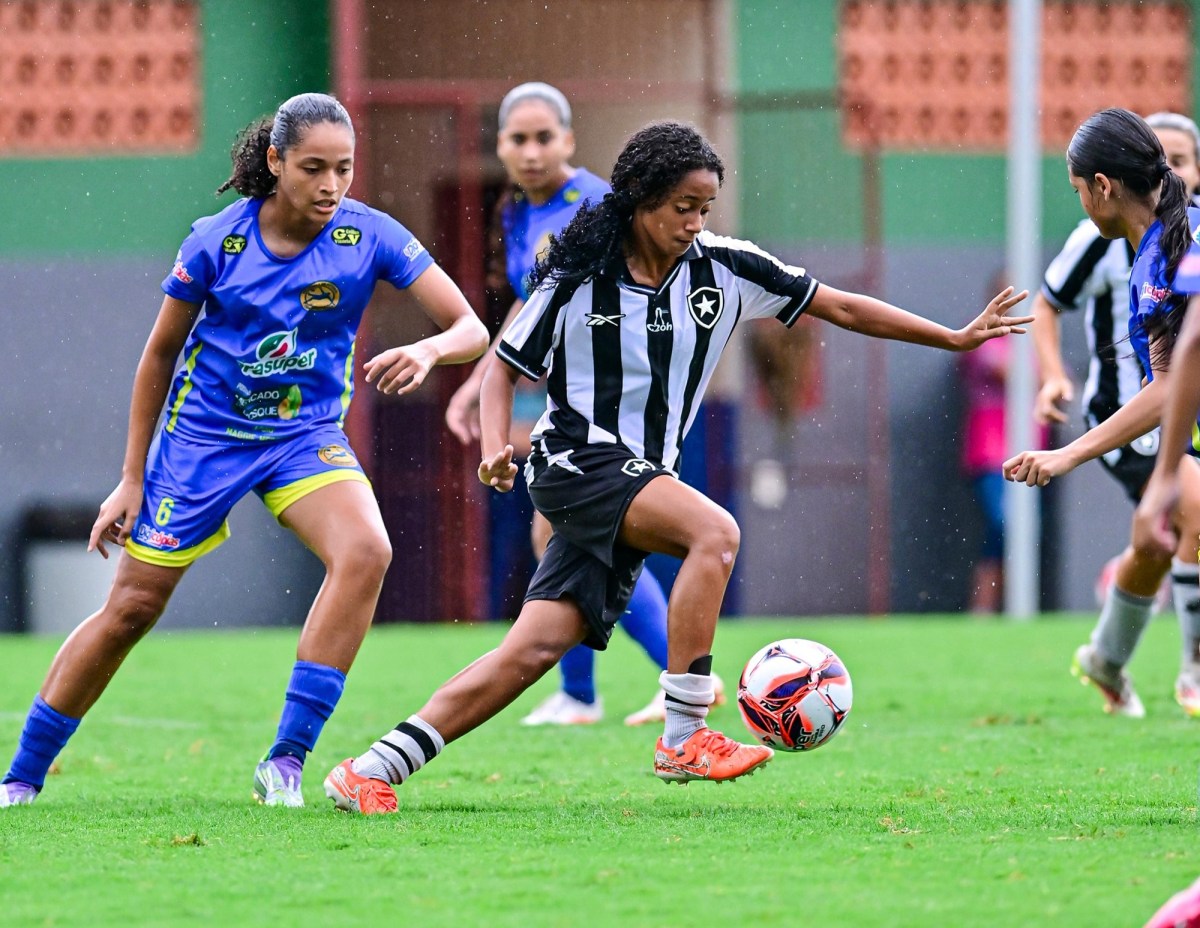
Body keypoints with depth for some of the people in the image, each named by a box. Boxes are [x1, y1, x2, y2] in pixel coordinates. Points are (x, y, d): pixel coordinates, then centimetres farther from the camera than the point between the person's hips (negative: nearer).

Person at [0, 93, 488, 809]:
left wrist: (430, 350, -38)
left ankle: (287, 759, -23)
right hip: (203, 432, -1)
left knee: (365, 552, -28)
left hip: (307, 435, 1)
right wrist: (132, 479, 1)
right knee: (131, 609, 2)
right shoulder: (216, 241, -14)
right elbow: (160, 353, -1)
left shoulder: (368, 234, -13)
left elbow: (471, 328, -14)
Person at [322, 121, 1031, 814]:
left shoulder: (723, 269, 2)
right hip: (579, 463, -5)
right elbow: (506, 368, 2)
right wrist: (495, 448, -16)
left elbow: (842, 307, 6)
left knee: (537, 647, -3)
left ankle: (374, 771, 1)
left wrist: (957, 338, 4)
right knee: (715, 532, -28)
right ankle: (685, 739, -28)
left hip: (642, 478, 5)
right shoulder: (577, 278, -6)